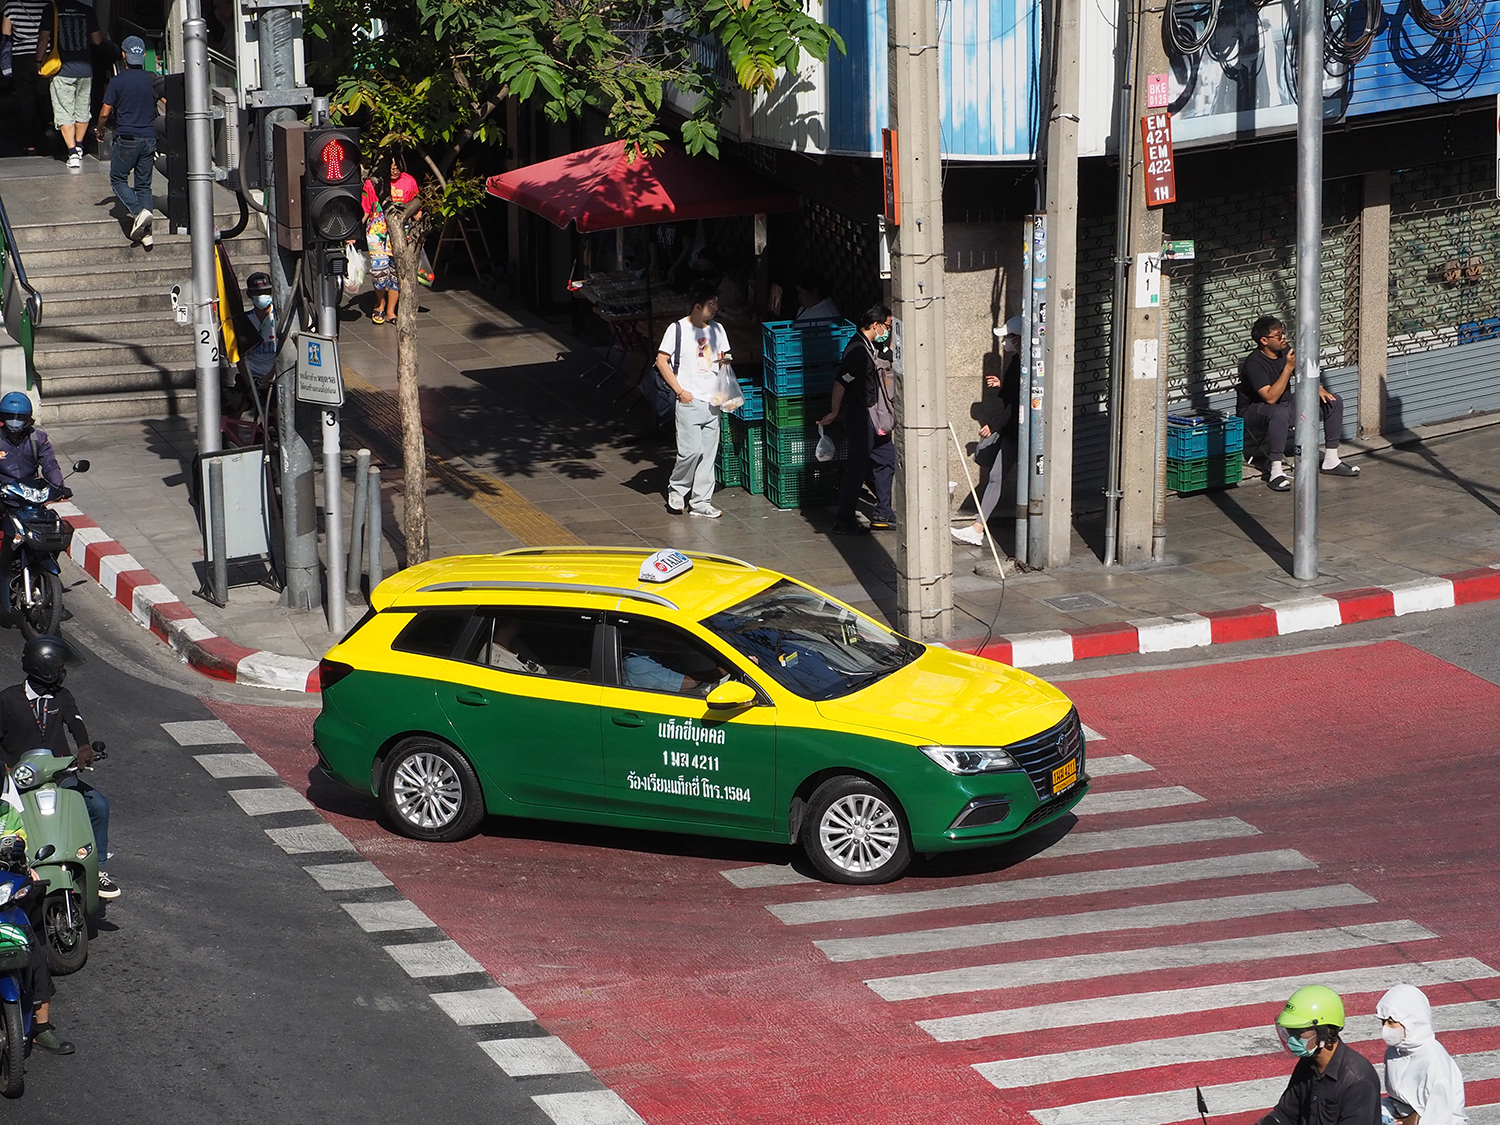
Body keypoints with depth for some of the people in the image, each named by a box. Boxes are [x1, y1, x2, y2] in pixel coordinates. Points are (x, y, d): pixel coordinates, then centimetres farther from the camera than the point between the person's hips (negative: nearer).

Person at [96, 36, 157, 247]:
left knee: (118, 179, 10)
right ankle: (146, 232, 2)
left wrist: (100, 131, 14)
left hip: (127, 139, -4)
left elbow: (105, 112, -5)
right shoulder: (150, 80, 4)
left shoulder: (117, 81, -9)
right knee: (143, 184, 10)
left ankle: (138, 212, -14)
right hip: (149, 138, 4)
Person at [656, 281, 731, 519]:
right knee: (691, 450, -12)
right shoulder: (678, 329, -7)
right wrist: (679, 390, -11)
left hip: (712, 400, 5)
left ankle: (701, 501, 11)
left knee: (708, 453, 5)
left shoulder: (717, 329, 10)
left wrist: (724, 361, -1)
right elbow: (662, 361, -6)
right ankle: (676, 490, 12)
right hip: (690, 401, -5)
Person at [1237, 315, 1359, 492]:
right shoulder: (1254, 363, -25)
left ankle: (1331, 461, 6)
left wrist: (1318, 388, -6)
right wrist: (1288, 367, -33)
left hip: (1286, 406, 8)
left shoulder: (1287, 351, -2)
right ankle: (1275, 472, -38)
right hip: (1254, 410, -8)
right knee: (1280, 412, -44)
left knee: (1334, 401, 2)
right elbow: (1271, 398, -32)